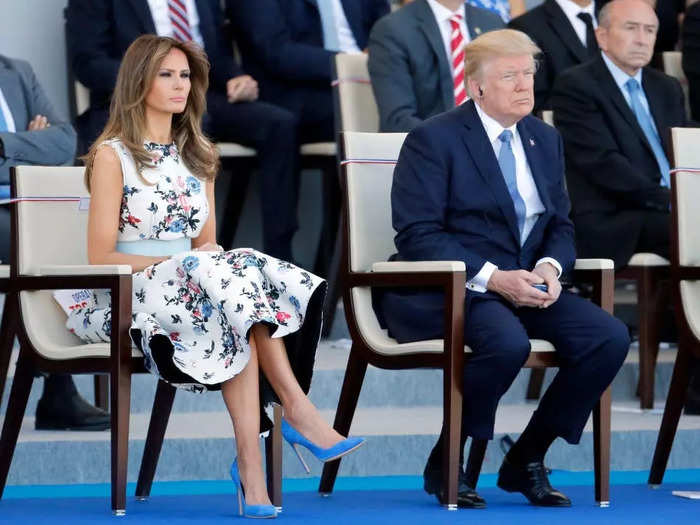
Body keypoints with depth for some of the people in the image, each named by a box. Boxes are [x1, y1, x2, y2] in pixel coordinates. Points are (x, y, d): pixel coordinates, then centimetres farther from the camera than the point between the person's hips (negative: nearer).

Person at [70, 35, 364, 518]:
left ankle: (250, 461, -40)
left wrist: (208, 256, -8)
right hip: (125, 298, -5)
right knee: (233, 277, -33)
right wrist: (179, 261, -16)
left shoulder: (198, 156, 19)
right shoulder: (113, 156, 0)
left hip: (191, 289, 5)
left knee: (236, 272, -31)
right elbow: (102, 259, -6)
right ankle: (299, 412, -37)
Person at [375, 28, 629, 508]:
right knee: (509, 342, -37)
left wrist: (550, 266, -7)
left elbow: (560, 225, 18)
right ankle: (445, 464, -14)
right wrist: (491, 277, -22)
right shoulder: (433, 140, -7)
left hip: (523, 286, 7)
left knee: (610, 337, -17)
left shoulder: (545, 139, 15)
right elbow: (417, 235, -14)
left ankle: (526, 460, -3)